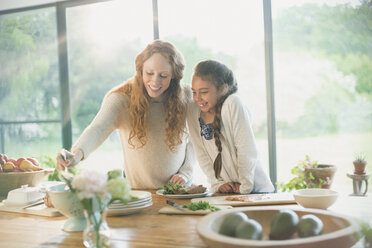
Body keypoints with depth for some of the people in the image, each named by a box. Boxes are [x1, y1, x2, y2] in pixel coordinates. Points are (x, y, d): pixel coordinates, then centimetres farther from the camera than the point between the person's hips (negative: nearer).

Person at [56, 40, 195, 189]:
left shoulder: (185, 96, -3)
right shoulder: (121, 98, -12)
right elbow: (99, 129, -29)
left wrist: (185, 172, 1)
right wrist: (78, 153, -48)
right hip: (138, 192, -1)